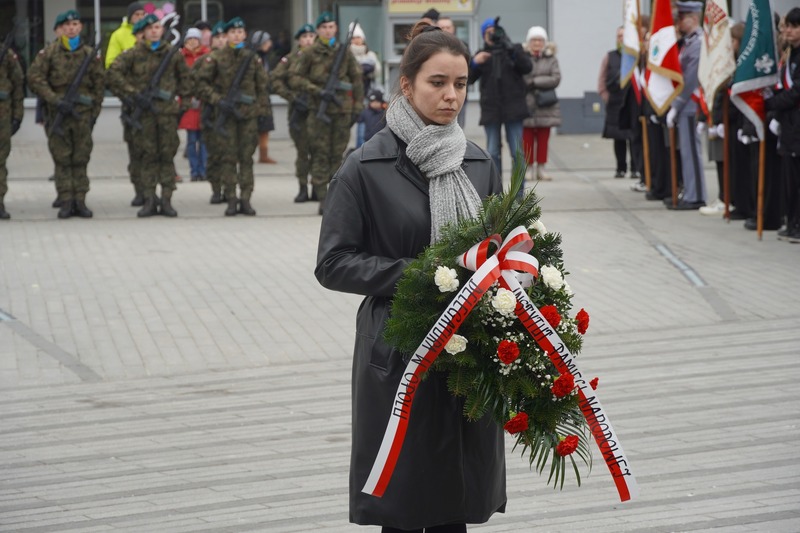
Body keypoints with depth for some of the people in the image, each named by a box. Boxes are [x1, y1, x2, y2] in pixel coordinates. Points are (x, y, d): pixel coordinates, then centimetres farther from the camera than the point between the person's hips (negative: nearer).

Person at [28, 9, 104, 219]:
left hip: (83, 113, 1)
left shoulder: (90, 54, 7)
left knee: (81, 159, 2)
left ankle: (80, 201, 7)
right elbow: (34, 78, -4)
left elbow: (99, 84, 10)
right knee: (62, 159, 0)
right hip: (58, 113, -1)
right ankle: (66, 202, 3)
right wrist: (55, 100, -13)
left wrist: (95, 112, 4)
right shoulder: (49, 53, 2)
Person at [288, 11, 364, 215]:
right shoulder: (311, 53, 0)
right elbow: (294, 78, -3)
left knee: (337, 154, 6)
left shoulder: (344, 52, 7)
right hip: (319, 111, -2)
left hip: (342, 111, 2)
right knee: (320, 155, -4)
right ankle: (323, 200, -3)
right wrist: (318, 92, -12)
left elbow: (357, 79, 12)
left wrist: (357, 107, 6)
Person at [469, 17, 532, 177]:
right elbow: (469, 78, 3)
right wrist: (474, 63, -16)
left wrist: (510, 48, -20)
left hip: (513, 108, -2)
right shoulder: (482, 55, 10)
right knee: (493, 152, 3)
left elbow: (527, 67, -10)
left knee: (517, 152, -2)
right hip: (491, 109, 2)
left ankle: (519, 189, 2)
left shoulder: (514, 50, 6)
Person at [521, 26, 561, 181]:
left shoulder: (551, 59, 8)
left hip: (545, 106, 2)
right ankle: (529, 168, 3)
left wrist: (535, 82, -11)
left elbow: (556, 79, -5)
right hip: (526, 103, -2)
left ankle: (541, 168, 11)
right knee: (527, 138, -2)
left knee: (543, 138, 5)